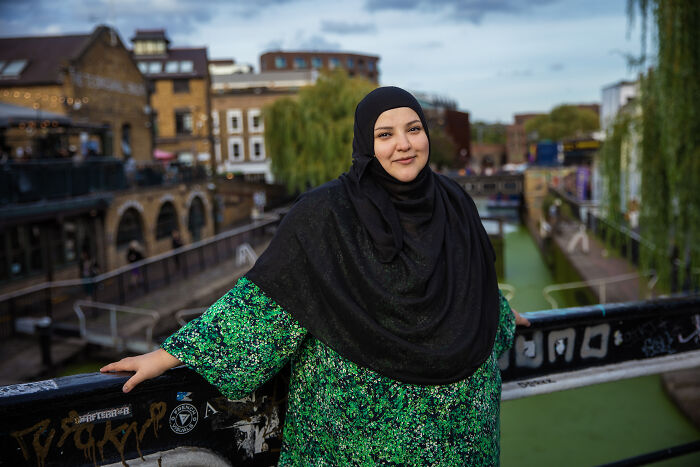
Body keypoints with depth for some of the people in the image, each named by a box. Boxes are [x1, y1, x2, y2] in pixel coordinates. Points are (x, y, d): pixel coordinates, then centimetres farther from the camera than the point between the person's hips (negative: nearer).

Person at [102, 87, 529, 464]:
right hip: (362, 418, -4)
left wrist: (503, 317, 34)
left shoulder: (453, 203, -1)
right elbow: (265, 294, -13)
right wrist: (169, 354, -14)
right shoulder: (327, 212, -14)